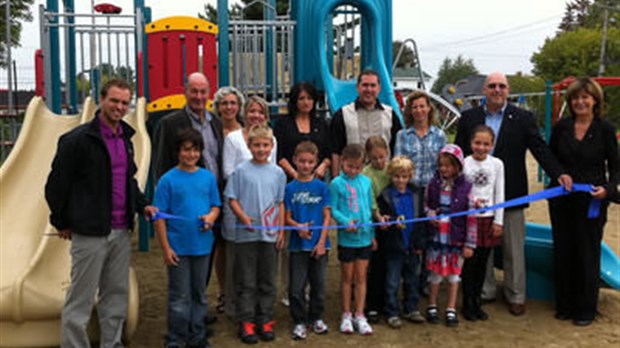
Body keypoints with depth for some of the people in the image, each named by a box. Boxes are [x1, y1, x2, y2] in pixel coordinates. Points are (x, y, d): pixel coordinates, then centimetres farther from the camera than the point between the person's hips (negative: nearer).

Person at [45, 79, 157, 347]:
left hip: (122, 231, 7)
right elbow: (56, 185, -6)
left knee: (117, 295, 15)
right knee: (81, 298, 3)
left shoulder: (125, 138, 11)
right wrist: (62, 223, -1)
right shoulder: (78, 139, -10)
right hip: (90, 233, -7)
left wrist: (143, 205, 6)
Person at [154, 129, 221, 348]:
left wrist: (211, 216, -12)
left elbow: (216, 206, 11)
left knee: (199, 295, 16)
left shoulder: (208, 177, 3)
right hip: (178, 247, -4)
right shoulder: (168, 180, -8)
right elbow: (159, 217, -8)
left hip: (203, 245, 4)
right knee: (180, 298, 4)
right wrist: (166, 248, -11)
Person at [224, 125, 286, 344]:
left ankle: (265, 321, 21)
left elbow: (280, 203, 11)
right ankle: (246, 322, 13)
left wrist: (281, 230, 8)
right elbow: (232, 199, -2)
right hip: (246, 235, -3)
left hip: (269, 234, 3)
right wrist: (244, 217, -17)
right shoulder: (241, 171, -3)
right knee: (246, 282, 4)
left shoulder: (278, 173, 6)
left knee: (267, 282, 10)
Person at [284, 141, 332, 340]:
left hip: (319, 244, 1)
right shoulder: (290, 188, -1)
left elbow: (327, 216, 0)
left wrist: (322, 242, -8)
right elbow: (287, 217, 0)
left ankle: (316, 318, 30)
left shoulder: (322, 187, 1)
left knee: (318, 284, 12)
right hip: (298, 244, -1)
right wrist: (298, 226, -21)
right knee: (297, 286, 3)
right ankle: (300, 321, 17)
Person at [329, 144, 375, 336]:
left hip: (365, 236, 3)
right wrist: (346, 221, -23)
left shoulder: (366, 182, 3)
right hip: (346, 237, -3)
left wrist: (373, 233, 10)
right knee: (347, 277, 10)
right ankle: (346, 315, 23)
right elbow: (333, 210, -7)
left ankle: (359, 315, 19)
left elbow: (370, 208, 10)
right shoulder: (337, 183, -8)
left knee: (361, 277, 9)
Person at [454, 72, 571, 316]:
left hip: (511, 195, -1)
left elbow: (540, 149, -5)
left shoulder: (523, 118, 1)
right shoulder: (468, 118, 5)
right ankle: (485, 292, 26)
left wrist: (558, 174, -20)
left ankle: (515, 296, 22)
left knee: (514, 248, 8)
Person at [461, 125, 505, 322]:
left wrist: (498, 221, 2)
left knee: (482, 263, 9)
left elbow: (499, 194, 4)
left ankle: (477, 302, 22)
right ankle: (468, 304, 13)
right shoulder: (464, 163, -4)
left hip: (488, 219, 2)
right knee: (470, 262, 0)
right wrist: (471, 201, -20)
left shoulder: (497, 164, 2)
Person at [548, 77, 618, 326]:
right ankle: (564, 306, 23)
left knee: (588, 254, 6)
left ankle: (586, 310, 19)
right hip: (562, 201, 3)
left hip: (592, 202, -2)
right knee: (562, 252, 9)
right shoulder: (562, 127, 3)